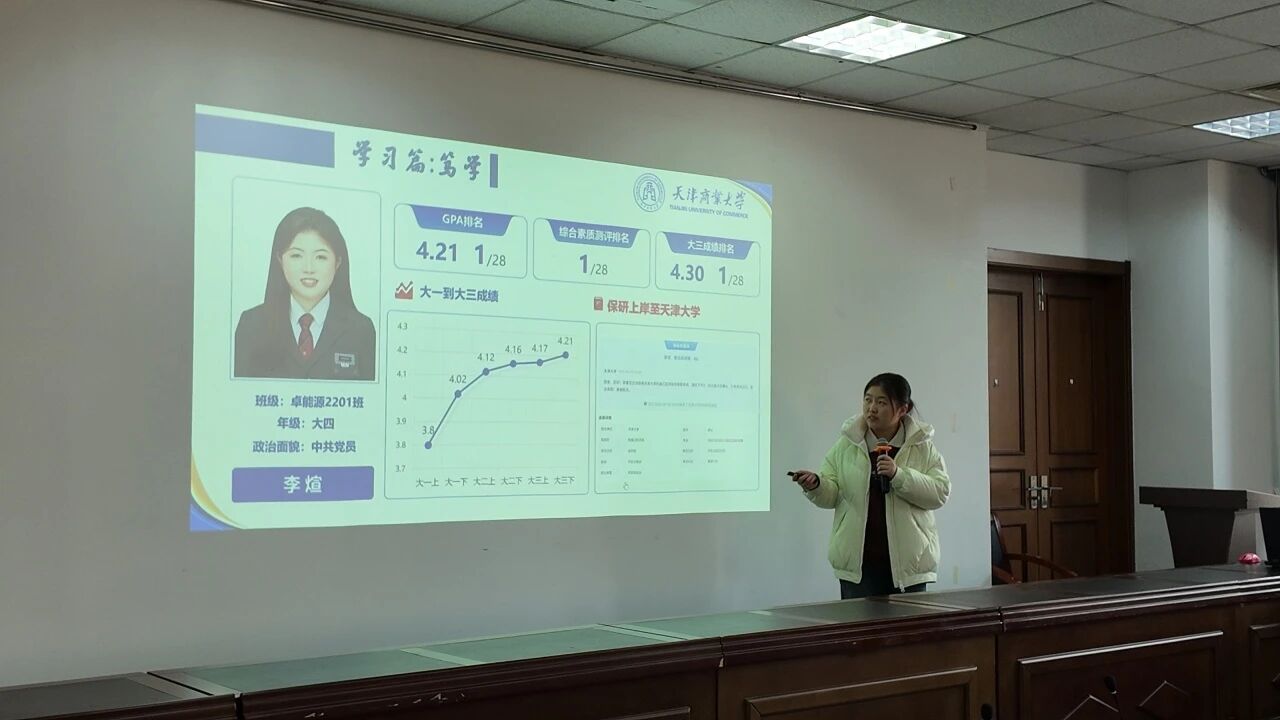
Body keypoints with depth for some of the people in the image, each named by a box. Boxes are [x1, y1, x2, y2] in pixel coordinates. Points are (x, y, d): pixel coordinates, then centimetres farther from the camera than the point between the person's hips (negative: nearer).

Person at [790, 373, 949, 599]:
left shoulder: (923, 446, 2)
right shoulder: (847, 444, 5)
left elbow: (940, 492, -7)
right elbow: (831, 495, 6)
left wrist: (898, 475, -19)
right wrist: (815, 485, -16)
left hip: (908, 563, 0)